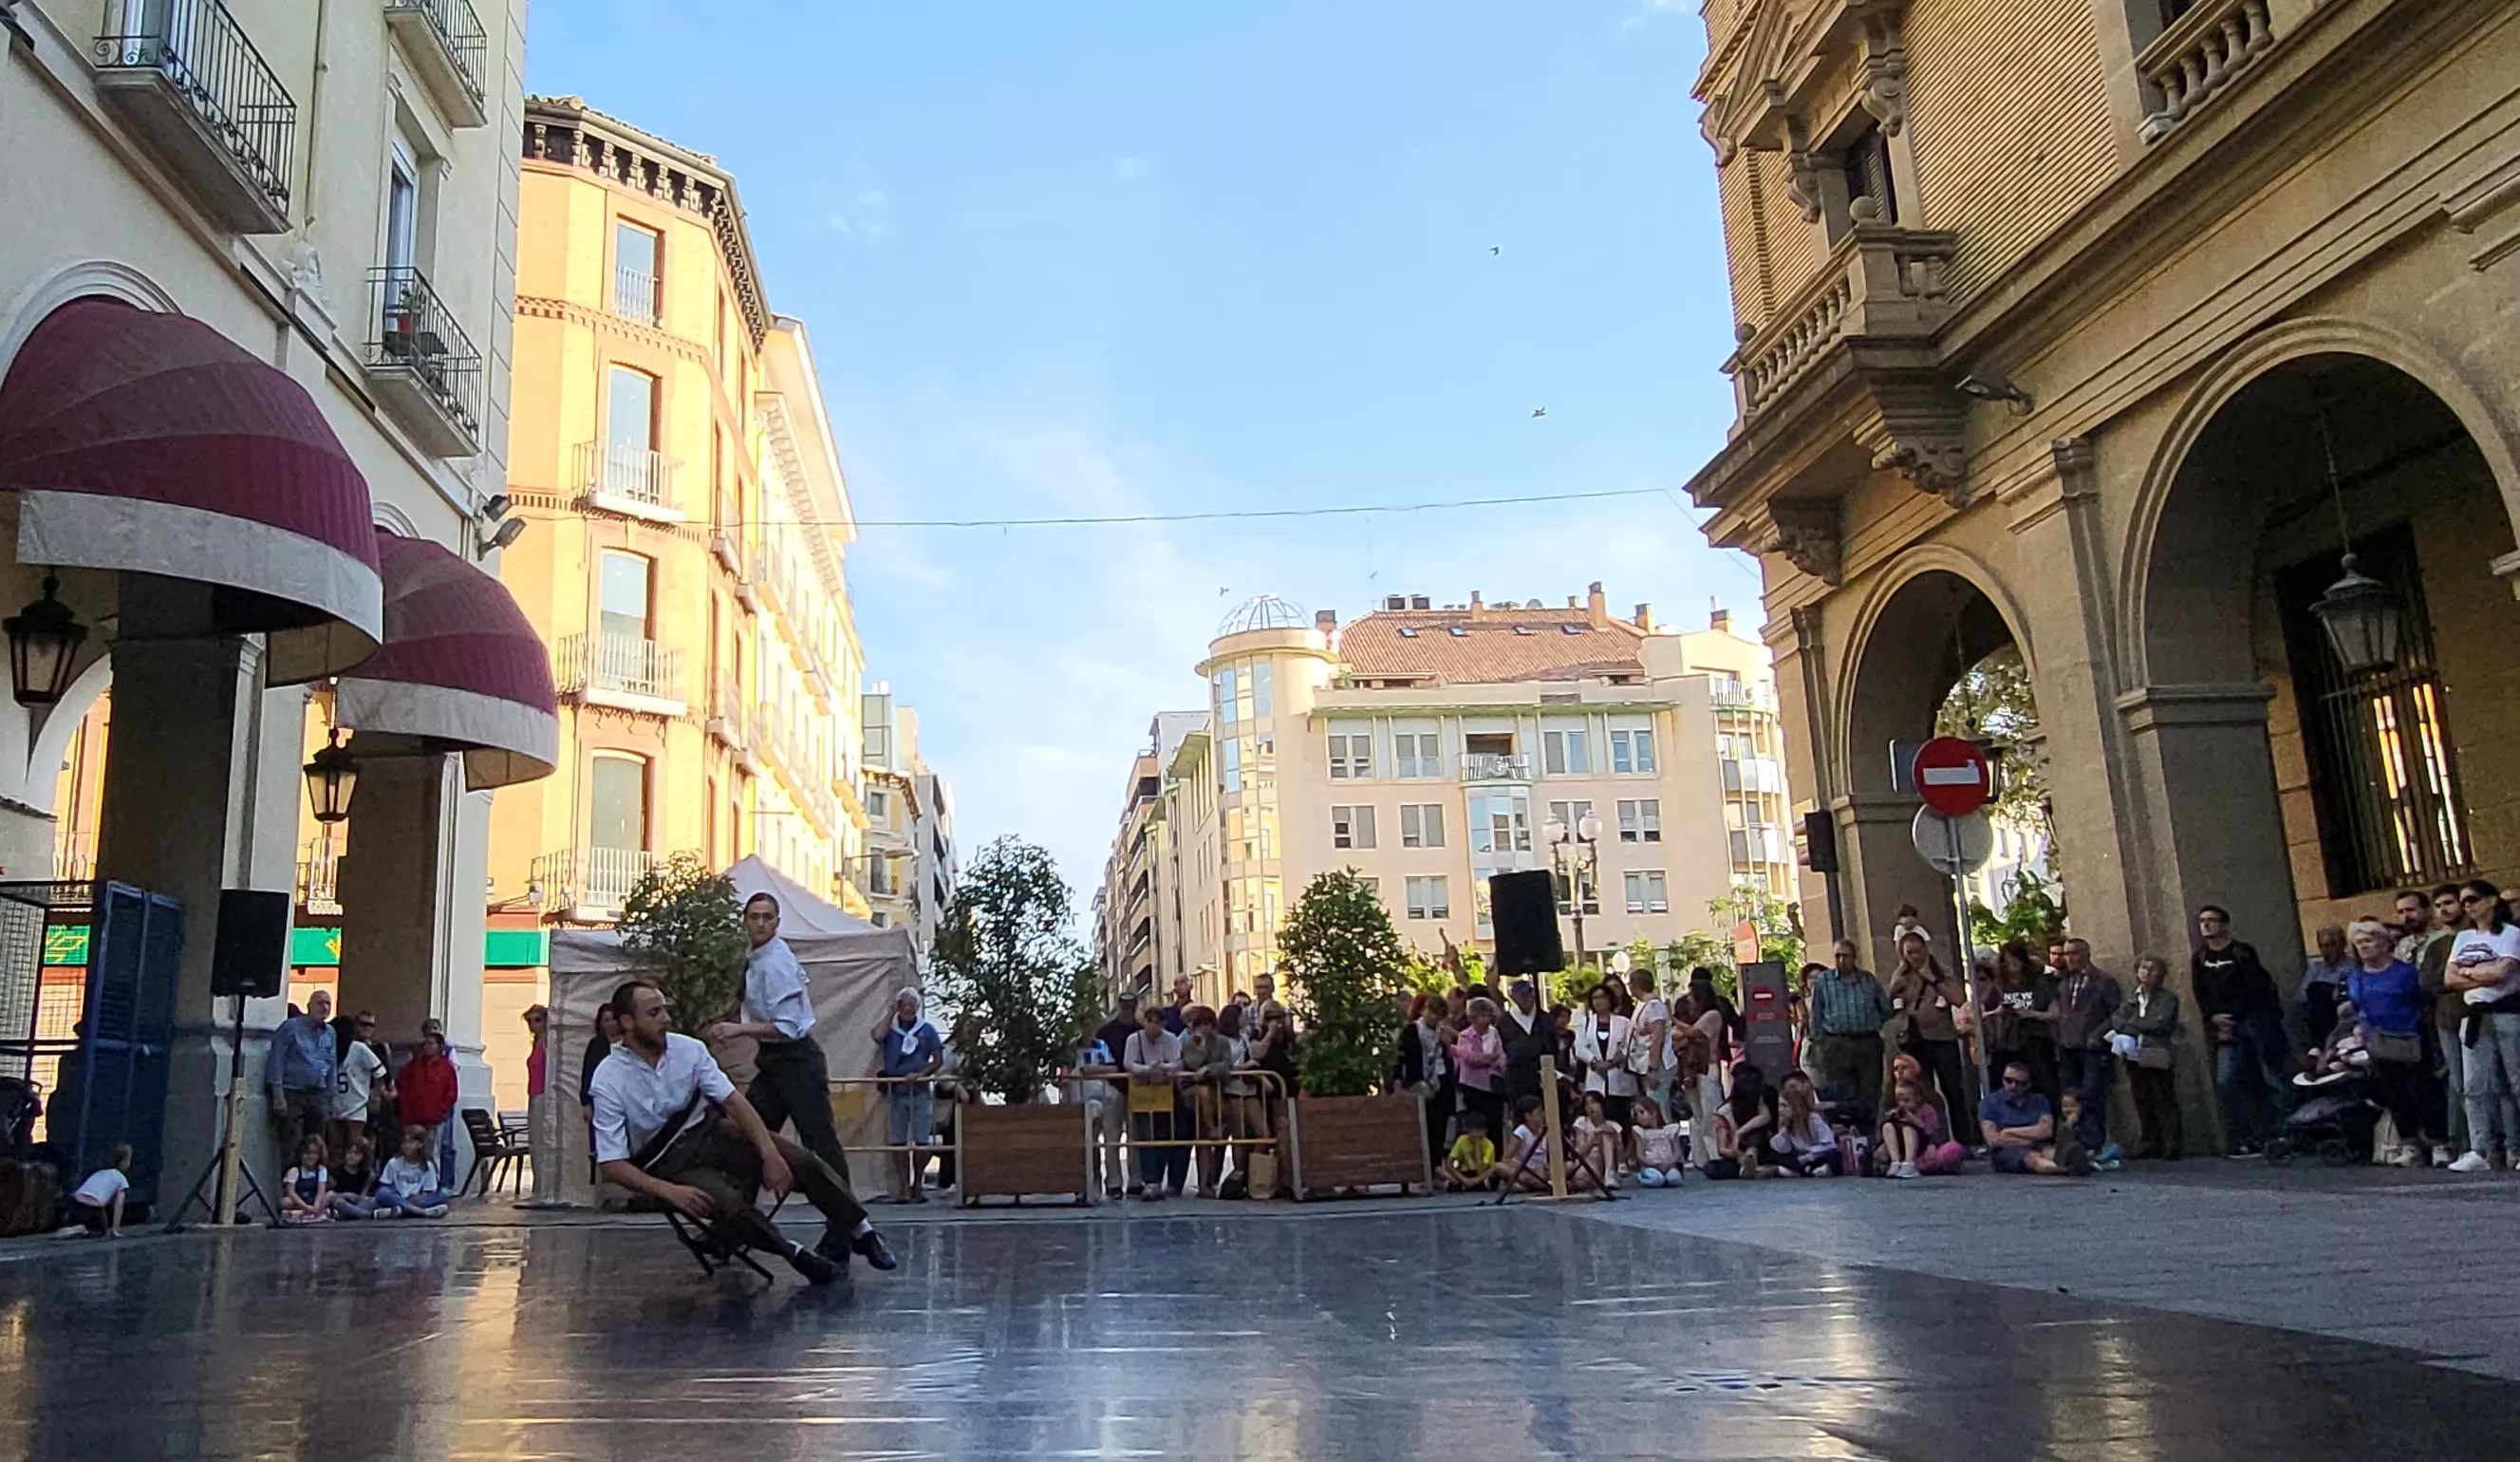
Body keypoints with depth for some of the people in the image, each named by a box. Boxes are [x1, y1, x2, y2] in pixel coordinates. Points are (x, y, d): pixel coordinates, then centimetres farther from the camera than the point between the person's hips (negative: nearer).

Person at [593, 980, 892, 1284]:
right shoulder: (609, 1082, -17)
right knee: (727, 1203, -33)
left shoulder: (688, 1049, -7)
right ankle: (794, 1253, -10)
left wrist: (770, 1154, -21)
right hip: (668, 1162, -4)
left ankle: (862, 1233, 2)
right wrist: (668, 1192, -31)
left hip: (709, 1131, 4)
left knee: (802, 1161, -14)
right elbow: (613, 1165, -17)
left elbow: (733, 1100, -9)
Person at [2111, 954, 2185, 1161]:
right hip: (2136, 1058, 5)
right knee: (2143, 1105, 6)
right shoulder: (2132, 1000, 14)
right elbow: (2116, 1020, 4)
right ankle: (2149, 1145, 12)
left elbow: (2160, 1024, -13)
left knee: (2165, 1102, -5)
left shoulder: (2168, 998, 0)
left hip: (2158, 1058, -5)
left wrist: (2131, 1025, -5)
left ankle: (2173, 1147, -2)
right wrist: (2137, 1032, -13)